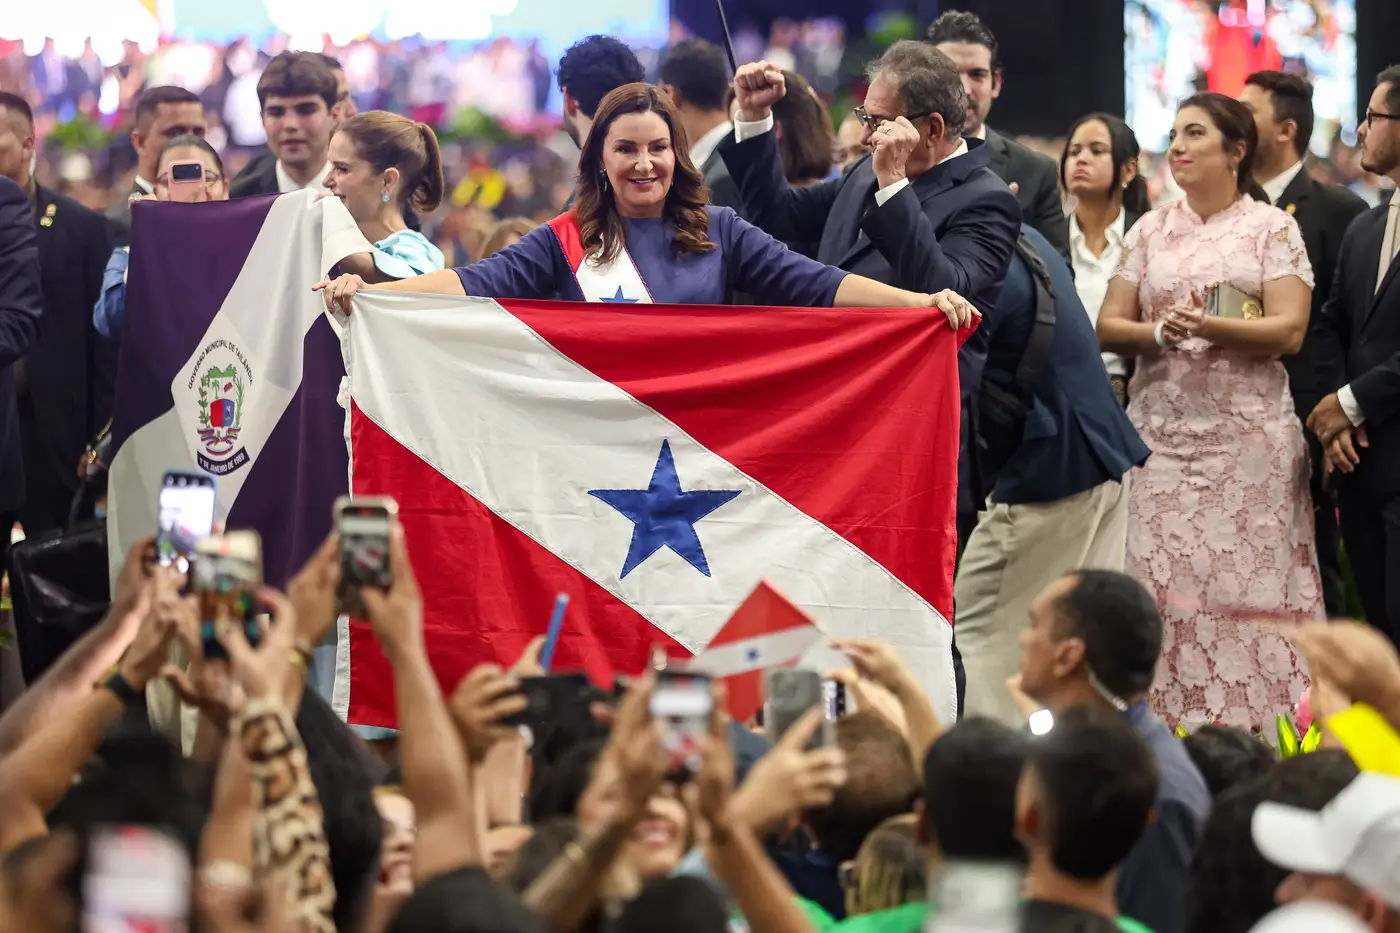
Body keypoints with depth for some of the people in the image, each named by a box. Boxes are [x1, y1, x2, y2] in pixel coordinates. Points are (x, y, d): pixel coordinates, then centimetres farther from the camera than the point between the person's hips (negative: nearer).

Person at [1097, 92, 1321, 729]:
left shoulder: (1272, 228, 4)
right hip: (1161, 431, 3)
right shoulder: (1151, 231, 15)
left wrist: (1207, 326, -20)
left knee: (1245, 587, -7)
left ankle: (1252, 733, -4)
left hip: (1248, 436, -3)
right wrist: (1159, 333, -12)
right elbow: (1109, 327, 9)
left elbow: (1288, 331, -6)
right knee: (1163, 584, -5)